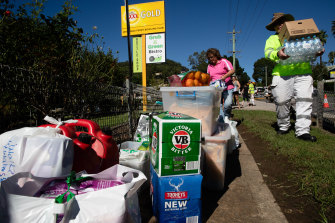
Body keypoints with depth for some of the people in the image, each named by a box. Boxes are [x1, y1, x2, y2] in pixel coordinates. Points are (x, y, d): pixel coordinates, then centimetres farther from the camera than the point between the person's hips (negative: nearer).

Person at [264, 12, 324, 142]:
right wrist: (277, 54, -25)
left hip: (303, 72, 1)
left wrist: (317, 51, -6)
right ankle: (284, 127, 14)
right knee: (282, 101, -5)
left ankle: (302, 131, -8)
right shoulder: (273, 38, 20)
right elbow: (268, 52, -1)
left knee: (304, 99, -9)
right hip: (282, 73, -1)